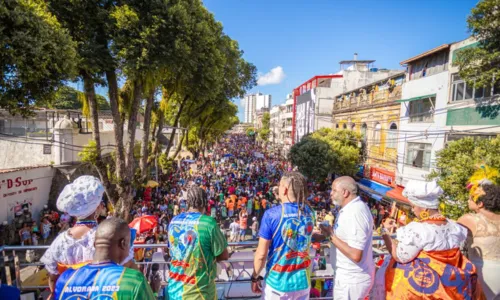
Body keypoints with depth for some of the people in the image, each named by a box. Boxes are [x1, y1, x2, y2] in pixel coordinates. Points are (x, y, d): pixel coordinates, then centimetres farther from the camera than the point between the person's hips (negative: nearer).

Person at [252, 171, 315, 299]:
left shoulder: (271, 214, -21)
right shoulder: (309, 213, -8)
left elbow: (261, 254, -18)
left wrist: (255, 277, 1)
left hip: (277, 283, -3)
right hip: (303, 282, 4)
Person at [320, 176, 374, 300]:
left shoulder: (354, 213, -28)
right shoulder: (354, 207, 4)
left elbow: (355, 255, -31)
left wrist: (331, 236, -23)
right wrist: (331, 231, 0)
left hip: (352, 278, -9)